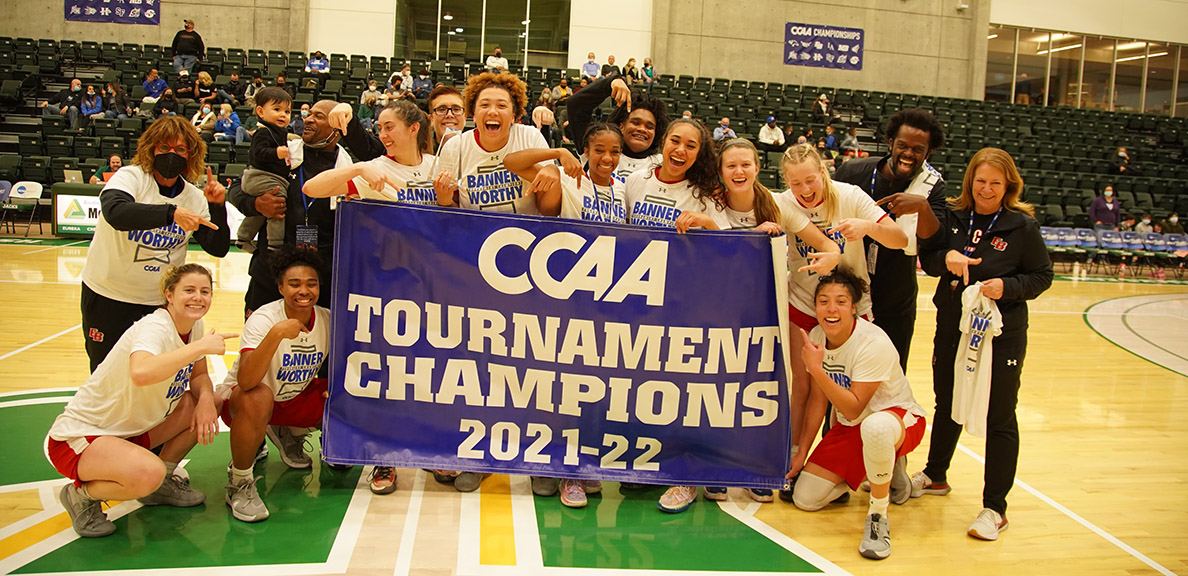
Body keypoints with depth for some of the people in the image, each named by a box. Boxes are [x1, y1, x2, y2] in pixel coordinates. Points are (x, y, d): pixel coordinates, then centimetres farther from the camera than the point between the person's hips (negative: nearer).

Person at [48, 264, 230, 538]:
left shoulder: (194, 325, -1)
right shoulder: (154, 327, -26)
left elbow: (199, 376, 9)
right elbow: (141, 373, -48)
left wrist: (206, 398, -14)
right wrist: (201, 346, -38)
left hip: (130, 428, 8)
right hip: (79, 434, -8)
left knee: (211, 403, -4)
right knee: (148, 473, -35)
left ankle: (162, 482, 12)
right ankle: (81, 495, -2)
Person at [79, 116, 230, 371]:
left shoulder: (194, 197, 1)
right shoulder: (130, 177, -11)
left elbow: (218, 248, -2)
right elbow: (115, 212, -33)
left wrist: (217, 207, -16)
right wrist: (172, 212, -44)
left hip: (160, 302, 3)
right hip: (107, 296, -3)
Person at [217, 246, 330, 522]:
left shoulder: (327, 320, -12)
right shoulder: (263, 319, -26)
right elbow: (246, 381, -40)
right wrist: (276, 333, -52)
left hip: (296, 398, 6)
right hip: (241, 397, -6)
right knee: (258, 398, -40)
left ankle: (287, 435, 17)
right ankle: (239, 483, -17)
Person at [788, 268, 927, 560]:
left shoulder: (874, 344, -28)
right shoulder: (816, 337, -8)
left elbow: (854, 408, -29)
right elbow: (818, 398, 3)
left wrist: (816, 369, -35)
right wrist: (802, 452, 4)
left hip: (899, 417, -7)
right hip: (850, 427, 7)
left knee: (875, 426, -45)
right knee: (804, 499, -2)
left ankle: (878, 517, -19)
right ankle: (887, 467, 19)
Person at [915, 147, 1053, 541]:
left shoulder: (1022, 226, -8)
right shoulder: (953, 217, 1)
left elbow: (1041, 276, -3)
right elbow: (927, 258, 5)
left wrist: (1008, 286, -20)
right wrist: (945, 258, -16)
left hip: (1002, 335, -4)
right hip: (951, 329, 4)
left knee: (999, 418, 3)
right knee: (947, 406, 20)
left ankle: (995, 508, 14)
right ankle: (935, 476, 41)